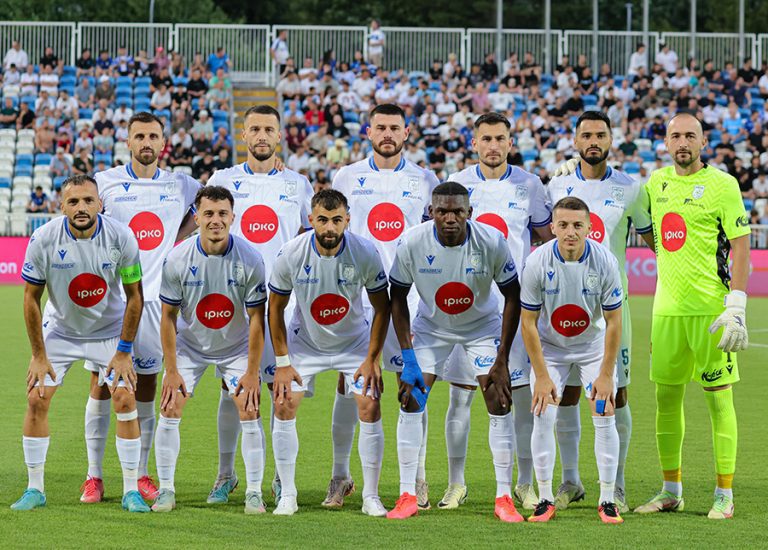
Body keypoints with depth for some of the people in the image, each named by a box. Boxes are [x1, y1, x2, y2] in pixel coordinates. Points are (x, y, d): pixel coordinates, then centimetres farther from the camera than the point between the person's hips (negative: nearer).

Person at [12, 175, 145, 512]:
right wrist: (39, 355, -9)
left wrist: (123, 352, -10)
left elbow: (134, 296, -10)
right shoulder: (43, 240, -21)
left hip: (110, 330, -1)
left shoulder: (121, 237, -21)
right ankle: (35, 490, 4)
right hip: (59, 329, 1)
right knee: (37, 399, -9)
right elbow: (31, 297, -9)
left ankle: (131, 492, -3)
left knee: (125, 399, -12)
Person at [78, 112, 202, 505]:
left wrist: (179, 238, 10)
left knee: (146, 389, 4)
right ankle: (94, 476, 5)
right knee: (101, 385, -1)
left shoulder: (180, 186, 7)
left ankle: (141, 475, 11)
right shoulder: (105, 182, 1)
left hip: (154, 296, 2)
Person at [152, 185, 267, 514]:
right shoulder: (178, 259, -19)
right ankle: (166, 490, 2)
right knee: (169, 410, -8)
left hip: (236, 347, -1)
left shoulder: (249, 260, -21)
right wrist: (171, 370, -11)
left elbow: (256, 318, -13)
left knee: (249, 411, -10)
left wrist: (252, 372, -13)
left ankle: (254, 493, -2)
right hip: (189, 345, 1)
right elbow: (168, 317, -10)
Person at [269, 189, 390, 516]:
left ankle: (371, 497, 0)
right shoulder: (291, 254, -22)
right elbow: (275, 307, -7)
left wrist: (372, 359, -11)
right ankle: (287, 496, 1)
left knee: (370, 408, -13)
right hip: (304, 341, 1)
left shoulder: (365, 253, -23)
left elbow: (382, 307, -9)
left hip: (353, 341, -1)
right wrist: (282, 362, -8)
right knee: (284, 406, -11)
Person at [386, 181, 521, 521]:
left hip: (482, 325, -1)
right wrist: (407, 358, -15)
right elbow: (398, 297, -10)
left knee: (499, 402, -11)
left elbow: (513, 297, -14)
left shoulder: (492, 241, -27)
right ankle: (407, 496, -2)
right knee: (411, 401, -10)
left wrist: (501, 360, -17)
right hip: (431, 325, 1)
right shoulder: (411, 243, -25)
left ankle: (504, 498, -3)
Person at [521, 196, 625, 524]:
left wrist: (606, 375, -14)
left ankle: (607, 501, 1)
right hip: (549, 347, 0)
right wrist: (541, 376, -16)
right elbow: (528, 322, -14)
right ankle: (545, 500, 1)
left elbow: (613, 322, -13)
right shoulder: (537, 263, -22)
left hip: (594, 346, 0)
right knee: (543, 417, -10)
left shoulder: (604, 261, -22)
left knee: (604, 417, -8)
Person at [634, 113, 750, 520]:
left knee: (718, 398, -2)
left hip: (710, 309, -6)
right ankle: (671, 491, 18)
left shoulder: (721, 184, -5)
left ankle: (724, 495, 3)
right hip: (667, 308, 6)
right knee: (666, 398, 8)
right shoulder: (656, 182, 11)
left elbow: (741, 246, -7)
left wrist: (736, 306, -15)